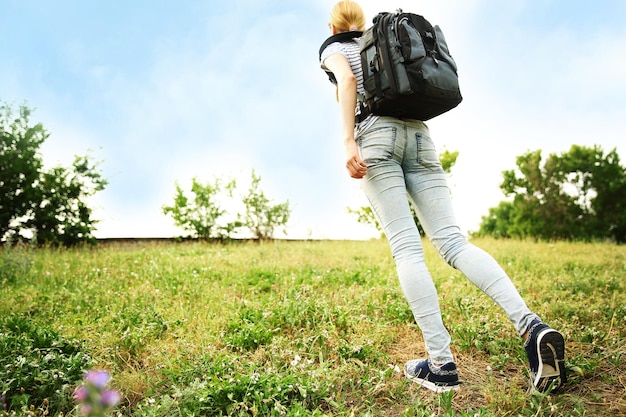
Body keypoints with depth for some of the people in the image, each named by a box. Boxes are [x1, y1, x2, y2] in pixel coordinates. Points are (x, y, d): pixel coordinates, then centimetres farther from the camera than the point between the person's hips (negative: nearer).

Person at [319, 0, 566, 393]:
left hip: (377, 134, -5)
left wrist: (348, 142, -15)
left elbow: (347, 81, -6)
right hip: (419, 133, 5)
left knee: (406, 247, -11)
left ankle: (441, 363, -16)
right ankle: (532, 325, -23)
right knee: (452, 239, -6)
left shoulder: (334, 48, 16)